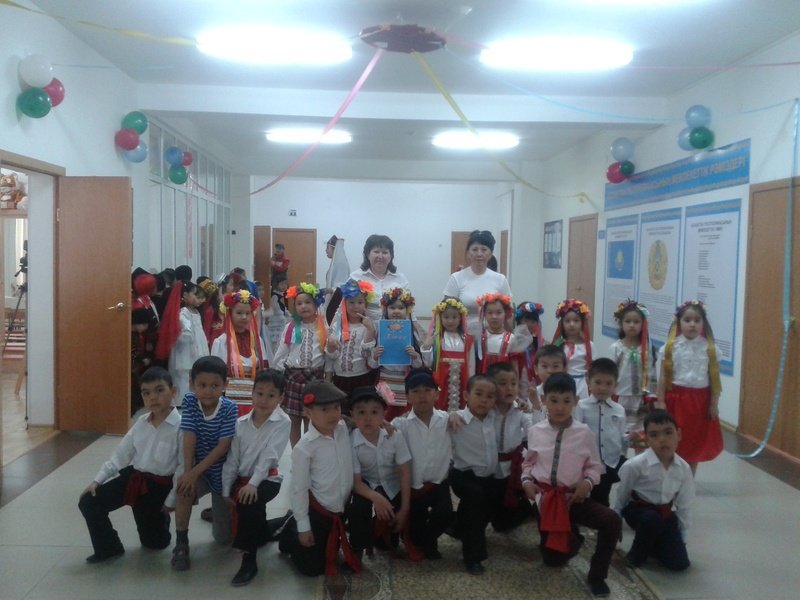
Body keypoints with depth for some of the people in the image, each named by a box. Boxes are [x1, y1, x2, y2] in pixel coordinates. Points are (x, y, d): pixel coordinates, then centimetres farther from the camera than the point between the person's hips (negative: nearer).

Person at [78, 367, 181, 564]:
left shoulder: (180, 426, -19)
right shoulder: (141, 423, 2)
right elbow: (121, 454, 8)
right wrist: (98, 480, 0)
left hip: (159, 486, -5)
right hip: (132, 476, 5)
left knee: (155, 542, 7)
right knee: (88, 502, -8)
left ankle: (162, 518, 43)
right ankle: (108, 547, 11)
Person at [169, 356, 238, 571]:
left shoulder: (229, 408, -19)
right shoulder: (189, 401, -14)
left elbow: (223, 447, -22)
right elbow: (189, 438, -18)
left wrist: (195, 472, -27)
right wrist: (187, 472, -26)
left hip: (222, 472, -1)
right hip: (197, 469, 1)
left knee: (224, 538, 5)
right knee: (182, 482, -36)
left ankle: (218, 511, 42)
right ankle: (181, 543, -19)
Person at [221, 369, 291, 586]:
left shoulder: (282, 423, -11)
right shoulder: (241, 423, 1)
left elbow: (269, 457, -20)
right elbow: (232, 459, 2)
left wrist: (253, 483, -29)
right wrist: (226, 491, -2)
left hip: (267, 479, -6)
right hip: (242, 478, 6)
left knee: (248, 502, -30)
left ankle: (249, 559, -19)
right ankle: (262, 533, 38)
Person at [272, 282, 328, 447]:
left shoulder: (323, 328, -1)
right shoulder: (290, 328, 2)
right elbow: (281, 353, 5)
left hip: (315, 377, -1)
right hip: (293, 376, 1)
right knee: (294, 421, 10)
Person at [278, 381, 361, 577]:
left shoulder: (344, 430, -8)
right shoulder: (304, 447, -23)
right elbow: (299, 489, -16)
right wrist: (303, 527, -12)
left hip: (340, 509, 5)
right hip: (317, 511, -5)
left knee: (330, 556, 24)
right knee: (311, 567, 9)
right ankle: (290, 533, 34)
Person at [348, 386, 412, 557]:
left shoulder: (395, 436, -23)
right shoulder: (351, 443, -26)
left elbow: (405, 473, -15)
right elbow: (356, 481, -21)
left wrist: (404, 509, -16)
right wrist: (375, 497, -41)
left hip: (392, 485, 1)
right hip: (366, 485, -1)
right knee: (358, 507, -33)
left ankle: (383, 537, 31)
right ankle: (357, 550, -7)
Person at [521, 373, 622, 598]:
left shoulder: (584, 433, -8)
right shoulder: (535, 431, -4)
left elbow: (594, 466, 0)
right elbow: (528, 462, 7)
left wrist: (587, 482, -19)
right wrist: (527, 480, -10)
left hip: (573, 497, -1)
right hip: (544, 497, 1)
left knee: (612, 520, -27)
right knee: (552, 559, 5)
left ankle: (597, 574, -5)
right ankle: (573, 536, 41)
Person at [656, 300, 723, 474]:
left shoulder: (710, 349, -2)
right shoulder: (670, 347, -5)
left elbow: (714, 378, 1)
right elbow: (664, 377, -3)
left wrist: (714, 403, -1)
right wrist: (660, 401, -5)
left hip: (700, 400, 1)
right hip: (676, 398, -1)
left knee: (695, 442, 12)